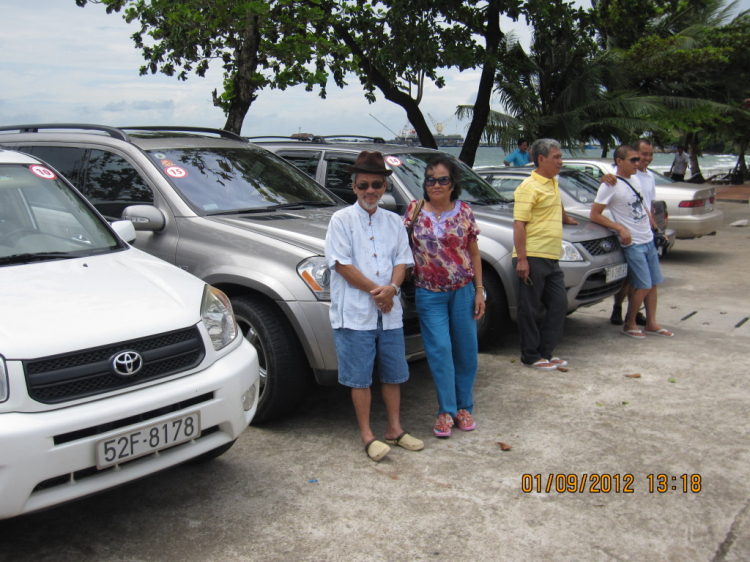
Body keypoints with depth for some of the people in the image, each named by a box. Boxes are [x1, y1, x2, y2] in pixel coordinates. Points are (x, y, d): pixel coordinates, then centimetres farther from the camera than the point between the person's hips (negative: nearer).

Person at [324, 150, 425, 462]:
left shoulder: (394, 222, 11)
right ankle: (367, 436, 12)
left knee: (393, 373, 11)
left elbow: (402, 260, 7)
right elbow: (342, 264, -9)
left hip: (390, 311, 4)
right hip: (355, 312, -4)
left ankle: (394, 429, 25)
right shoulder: (342, 220, -2)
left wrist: (391, 288, -14)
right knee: (360, 377, 2)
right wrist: (375, 290, -13)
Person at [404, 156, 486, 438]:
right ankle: (446, 411, 6)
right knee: (439, 350, -4)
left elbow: (474, 253, 5)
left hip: (463, 290, 1)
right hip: (429, 293, -1)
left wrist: (479, 291, 2)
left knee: (466, 349, 6)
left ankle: (464, 407, 21)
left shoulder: (464, 211, 1)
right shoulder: (415, 210, 1)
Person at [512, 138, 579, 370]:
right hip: (532, 258, -9)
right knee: (529, 309, 1)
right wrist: (521, 259, -22)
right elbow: (519, 224, -17)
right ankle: (531, 356, 11)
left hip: (551, 259, 9)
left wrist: (566, 218, 52)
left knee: (559, 304, 9)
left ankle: (545, 352, 18)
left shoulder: (553, 183, 16)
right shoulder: (529, 187, -11)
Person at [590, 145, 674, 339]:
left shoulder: (636, 179, 10)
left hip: (648, 240, 8)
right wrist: (620, 228, -20)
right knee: (643, 286, -7)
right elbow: (594, 215, -15)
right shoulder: (610, 186, -14)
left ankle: (651, 323, 21)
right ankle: (629, 324, 9)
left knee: (653, 283, 10)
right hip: (632, 243, -8)